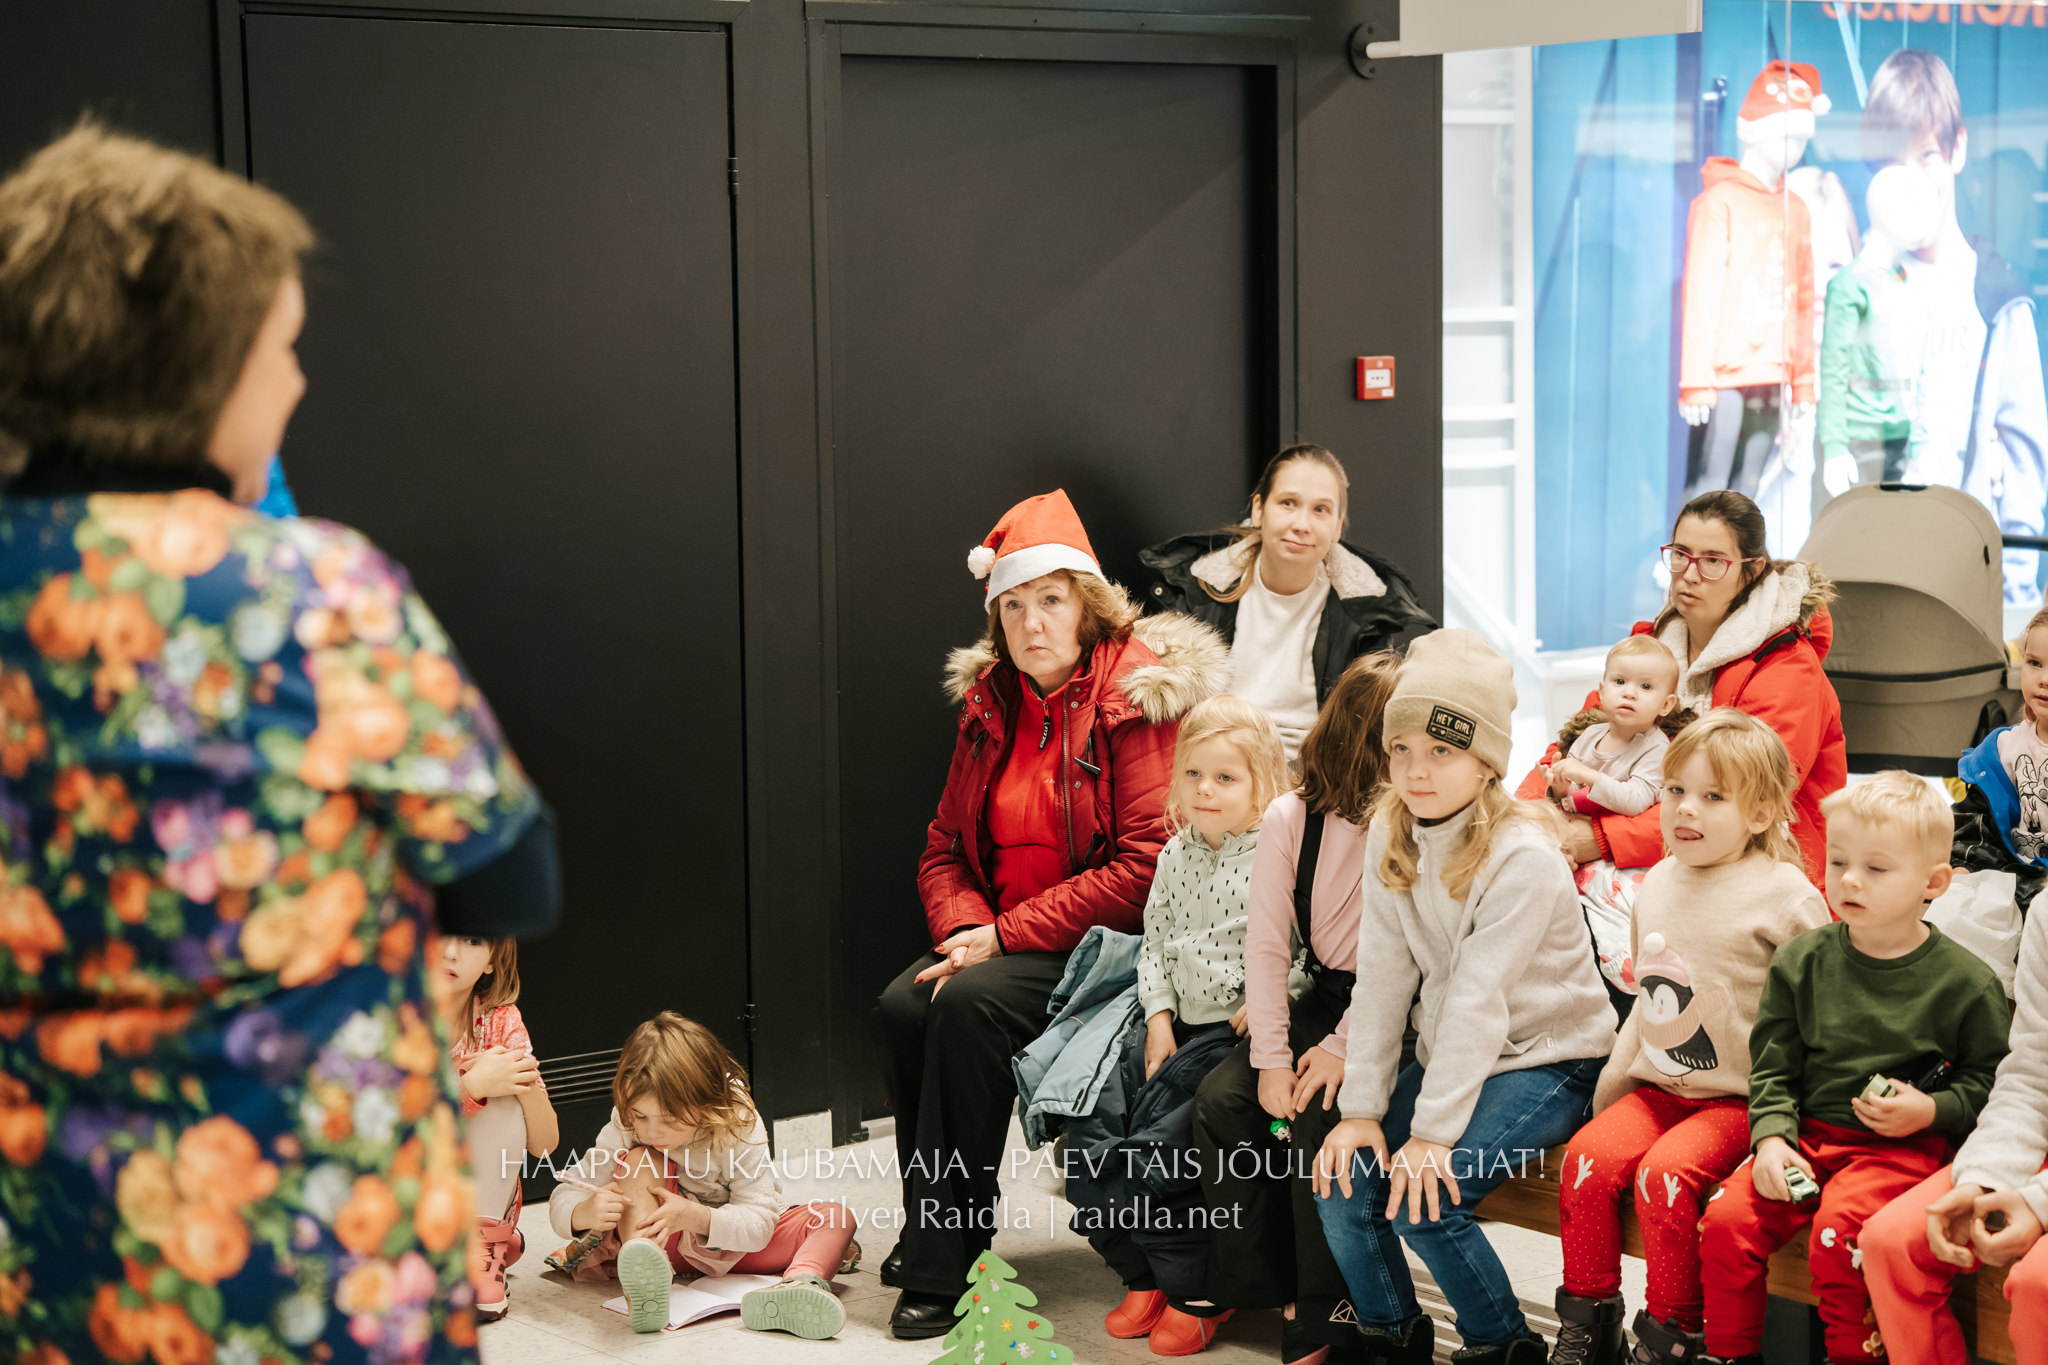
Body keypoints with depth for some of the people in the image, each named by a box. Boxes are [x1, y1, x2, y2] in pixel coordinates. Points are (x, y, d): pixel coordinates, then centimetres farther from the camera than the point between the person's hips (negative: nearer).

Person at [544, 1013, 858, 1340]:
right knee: (638, 1162, -28)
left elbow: (758, 1224, -24)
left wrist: (695, 1217, -43)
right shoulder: (624, 1128, -18)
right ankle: (643, 1286, -54)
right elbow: (563, 1200, -17)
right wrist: (584, 1213, -43)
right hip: (670, 1247, 0)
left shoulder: (740, 1127, -22)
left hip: (736, 1245, 1)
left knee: (836, 1216, -23)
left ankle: (803, 1281, -58)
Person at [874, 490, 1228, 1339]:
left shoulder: (1137, 700, -10)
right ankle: (932, 1230, -6)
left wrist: (1008, 934, -18)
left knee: (972, 1006, -30)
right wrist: (965, 930, -9)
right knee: (902, 1006, -22)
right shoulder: (991, 703, 11)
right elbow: (944, 853, 14)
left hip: (1109, 944, -6)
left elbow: (1148, 866, -18)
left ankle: (944, 1266, -20)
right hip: (999, 939, 6)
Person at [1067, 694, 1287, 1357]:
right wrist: (1158, 1016, 3)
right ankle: (1143, 1277, 9)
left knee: (1158, 1140, -21)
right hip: (1175, 1020, 7)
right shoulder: (1175, 855, 11)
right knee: (1092, 1128, -8)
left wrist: (1260, 1011, -18)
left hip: (1236, 1028, -7)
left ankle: (1198, 1293, -2)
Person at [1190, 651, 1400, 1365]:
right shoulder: (1291, 817, -2)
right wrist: (1271, 1057, -9)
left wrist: (1343, 1050, -20)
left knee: (1321, 1111, -26)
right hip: (1322, 997, 5)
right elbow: (1267, 944, -1)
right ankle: (1266, 1287, 0)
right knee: (1223, 1096, -13)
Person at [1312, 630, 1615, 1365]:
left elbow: (1478, 999, -26)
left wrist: (1433, 1131, -28)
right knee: (1341, 1181, -11)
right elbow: (1382, 974, -5)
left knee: (1424, 1196, -23)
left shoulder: (1522, 856, -23)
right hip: (1447, 1052, 6)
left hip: (1546, 1060, -6)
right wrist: (1360, 1106, -10)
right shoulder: (1391, 833, -3)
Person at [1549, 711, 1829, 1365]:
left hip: (1737, 1097, -6)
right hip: (1655, 1087, 6)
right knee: (1588, 1157, -18)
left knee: (1665, 1172, -27)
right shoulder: (1657, 883, 12)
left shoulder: (1784, 893, -8)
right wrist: (1613, 1077, 18)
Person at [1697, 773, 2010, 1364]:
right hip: (1808, 1133, 4)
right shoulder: (1801, 962, 6)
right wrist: (1772, 1137, -7)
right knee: (1726, 1220, -17)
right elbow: (1773, 1065, 9)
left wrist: (1932, 1111, -13)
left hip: (1902, 1146, -4)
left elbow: (1990, 1079, 4)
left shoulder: (1966, 982, -3)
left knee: (1837, 1232, -30)